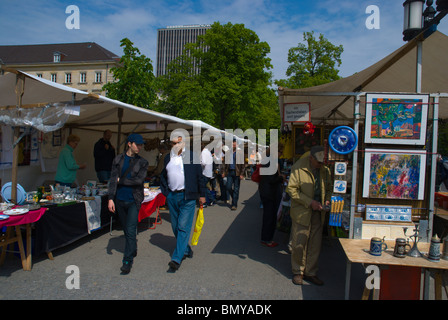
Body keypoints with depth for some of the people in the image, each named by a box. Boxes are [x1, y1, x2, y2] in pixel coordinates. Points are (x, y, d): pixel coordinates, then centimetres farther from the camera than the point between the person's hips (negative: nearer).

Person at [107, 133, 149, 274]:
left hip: (134, 201, -3)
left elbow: (139, 180, -12)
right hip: (120, 200, 3)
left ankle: (128, 261, -1)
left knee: (130, 231, -8)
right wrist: (111, 198, -8)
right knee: (126, 230, 16)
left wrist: (121, 180, -6)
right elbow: (113, 179, -1)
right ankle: (133, 250, 38)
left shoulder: (142, 162, 1)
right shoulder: (118, 159, 4)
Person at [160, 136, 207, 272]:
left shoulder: (192, 157, -1)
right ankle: (186, 250, 32)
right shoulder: (168, 158, 12)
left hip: (187, 196, -5)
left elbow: (200, 176, 1)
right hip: (172, 196, 5)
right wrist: (165, 192, 9)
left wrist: (202, 195, 1)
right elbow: (163, 176, 20)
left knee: (183, 227, -7)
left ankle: (176, 258, -3)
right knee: (175, 227, 13)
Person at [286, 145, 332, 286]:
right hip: (301, 213, -4)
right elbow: (291, 189, -13)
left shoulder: (325, 170, 6)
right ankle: (298, 272, 22)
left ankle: (310, 273, 26)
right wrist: (309, 202, -18)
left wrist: (327, 200, -1)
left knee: (315, 245, 10)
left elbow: (328, 188, 20)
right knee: (299, 244, 3)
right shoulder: (298, 168, -10)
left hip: (318, 213, 5)